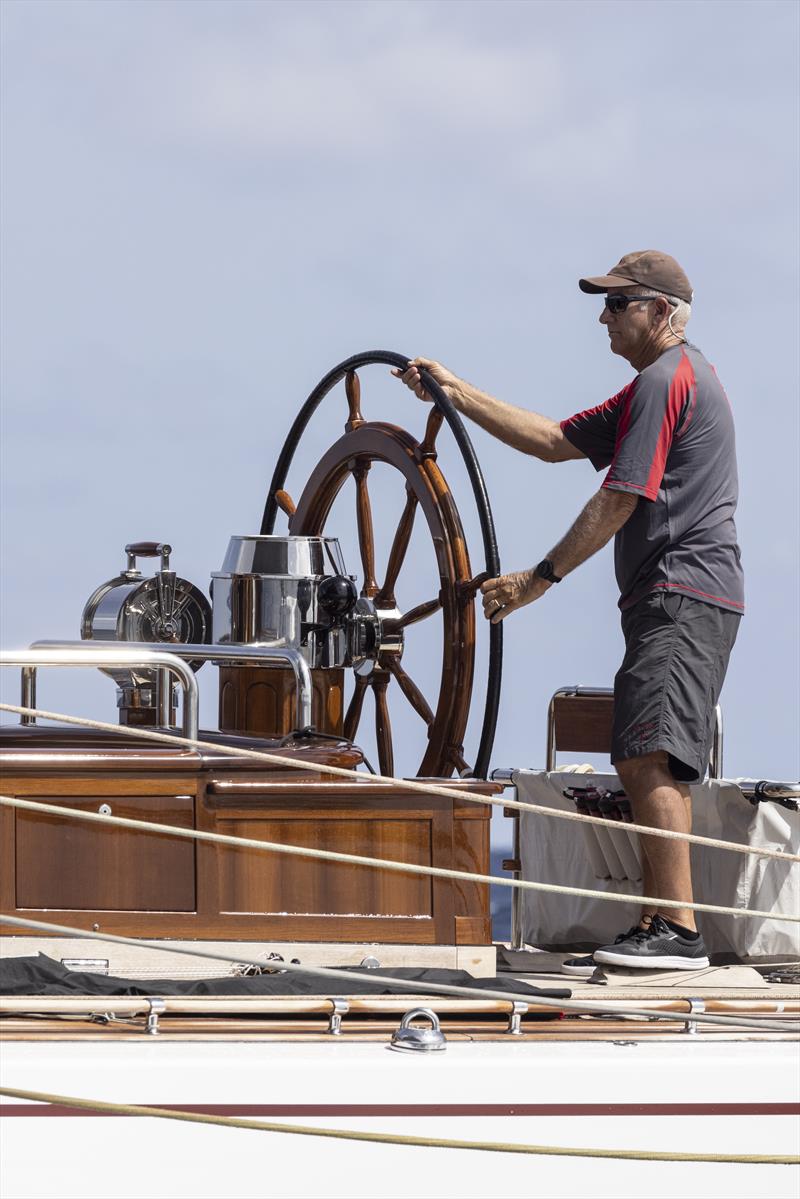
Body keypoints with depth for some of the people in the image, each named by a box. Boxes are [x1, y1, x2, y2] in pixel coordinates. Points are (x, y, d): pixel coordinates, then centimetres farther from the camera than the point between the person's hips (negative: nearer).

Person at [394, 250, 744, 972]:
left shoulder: (666, 379, -8)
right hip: (677, 604, 11)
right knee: (643, 766, 10)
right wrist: (457, 394, 22)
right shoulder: (671, 379, 26)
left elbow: (620, 500, -14)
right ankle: (656, 930, 9)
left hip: (681, 598, -11)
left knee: (652, 758, -20)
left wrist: (541, 577, -11)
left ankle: (680, 932, -28)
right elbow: (557, 442, 27)